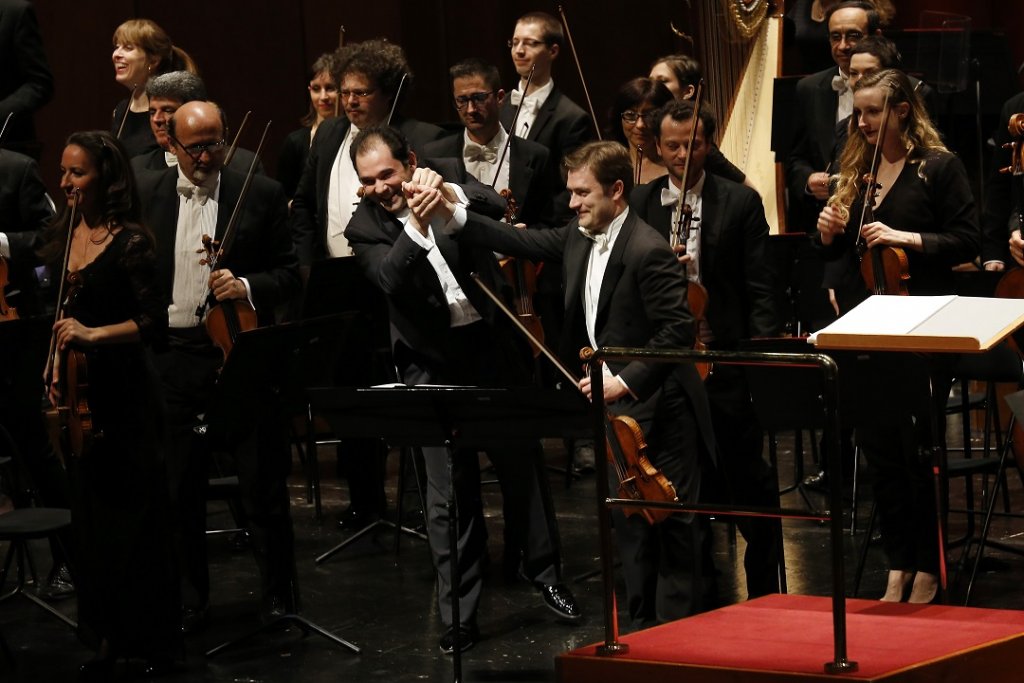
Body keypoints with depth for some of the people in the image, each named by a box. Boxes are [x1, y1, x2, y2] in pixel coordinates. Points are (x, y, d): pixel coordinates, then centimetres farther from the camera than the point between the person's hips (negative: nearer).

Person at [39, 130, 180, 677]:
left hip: (123, 394, -6)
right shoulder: (62, 235, 9)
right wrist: (55, 366, 5)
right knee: (88, 514, 10)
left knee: (132, 517, -1)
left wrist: (95, 335, -26)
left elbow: (154, 323, -15)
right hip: (75, 392, 6)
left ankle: (154, 643, 8)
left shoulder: (130, 242, -11)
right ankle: (108, 637, 19)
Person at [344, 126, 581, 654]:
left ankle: (543, 571, 32)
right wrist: (417, 228, -40)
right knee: (448, 493, -1)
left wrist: (450, 197, -38)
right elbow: (391, 277, -22)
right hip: (435, 366, -1)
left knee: (521, 464, 13)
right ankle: (458, 615, 6)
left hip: (492, 347, 1)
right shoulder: (364, 228, -4)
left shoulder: (449, 182, -1)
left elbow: (497, 208, -19)